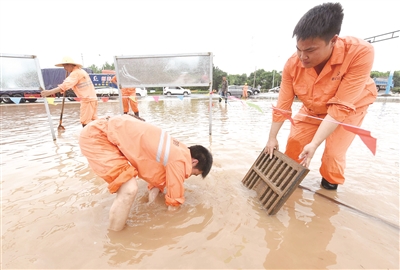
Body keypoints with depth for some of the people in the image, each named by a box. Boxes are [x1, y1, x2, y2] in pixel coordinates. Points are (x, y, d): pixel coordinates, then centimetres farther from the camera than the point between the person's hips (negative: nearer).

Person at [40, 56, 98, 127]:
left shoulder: (75, 73, -10)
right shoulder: (80, 71, 19)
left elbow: (65, 85, -22)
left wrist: (49, 92, -26)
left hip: (87, 100, -9)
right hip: (92, 98, 9)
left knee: (85, 121, -5)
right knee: (92, 121, 12)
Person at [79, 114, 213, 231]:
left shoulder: (177, 152, 9)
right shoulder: (179, 160, -20)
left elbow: (158, 179, 21)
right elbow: (175, 196, -6)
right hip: (95, 135, -10)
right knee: (129, 189, -20)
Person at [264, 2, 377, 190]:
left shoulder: (360, 53, -36)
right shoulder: (292, 65, -27)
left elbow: (341, 107, -37)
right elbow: (282, 105, -21)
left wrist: (314, 143, -41)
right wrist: (272, 138, -19)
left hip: (351, 107, -3)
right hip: (313, 108, 3)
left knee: (333, 153, -12)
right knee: (294, 141, 0)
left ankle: (330, 186, 21)